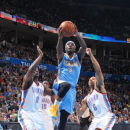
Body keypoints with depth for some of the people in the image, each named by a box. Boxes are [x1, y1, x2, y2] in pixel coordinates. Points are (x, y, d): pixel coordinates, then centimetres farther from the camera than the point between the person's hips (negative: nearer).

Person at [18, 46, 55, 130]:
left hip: (36, 113, 8)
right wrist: (40, 56, -29)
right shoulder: (28, 81, -9)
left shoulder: (42, 87, 13)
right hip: (25, 113, -8)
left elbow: (52, 93, 21)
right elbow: (30, 70, -28)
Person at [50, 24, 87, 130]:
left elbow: (84, 47, -9)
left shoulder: (78, 57, 11)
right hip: (59, 85, -3)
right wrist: (60, 37, -36)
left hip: (71, 90, 3)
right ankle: (55, 106, -24)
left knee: (64, 117, -2)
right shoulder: (62, 57, 6)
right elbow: (59, 50, -19)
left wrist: (77, 35, -24)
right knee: (66, 85, -41)